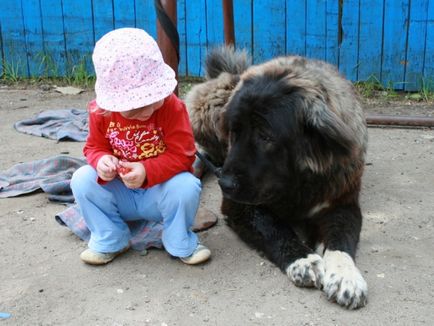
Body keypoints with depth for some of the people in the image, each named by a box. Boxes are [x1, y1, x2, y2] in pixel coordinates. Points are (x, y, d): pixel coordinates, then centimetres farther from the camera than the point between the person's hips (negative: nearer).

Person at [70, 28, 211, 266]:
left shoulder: (172, 107, -19)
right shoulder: (100, 111, -11)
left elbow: (182, 155, -21)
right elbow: (95, 147, 2)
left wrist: (147, 171, -35)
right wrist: (101, 160, -24)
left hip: (160, 191, -3)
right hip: (120, 195, 3)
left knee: (186, 186, -34)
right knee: (82, 179, -20)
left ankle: (181, 243, -3)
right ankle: (109, 241, 0)